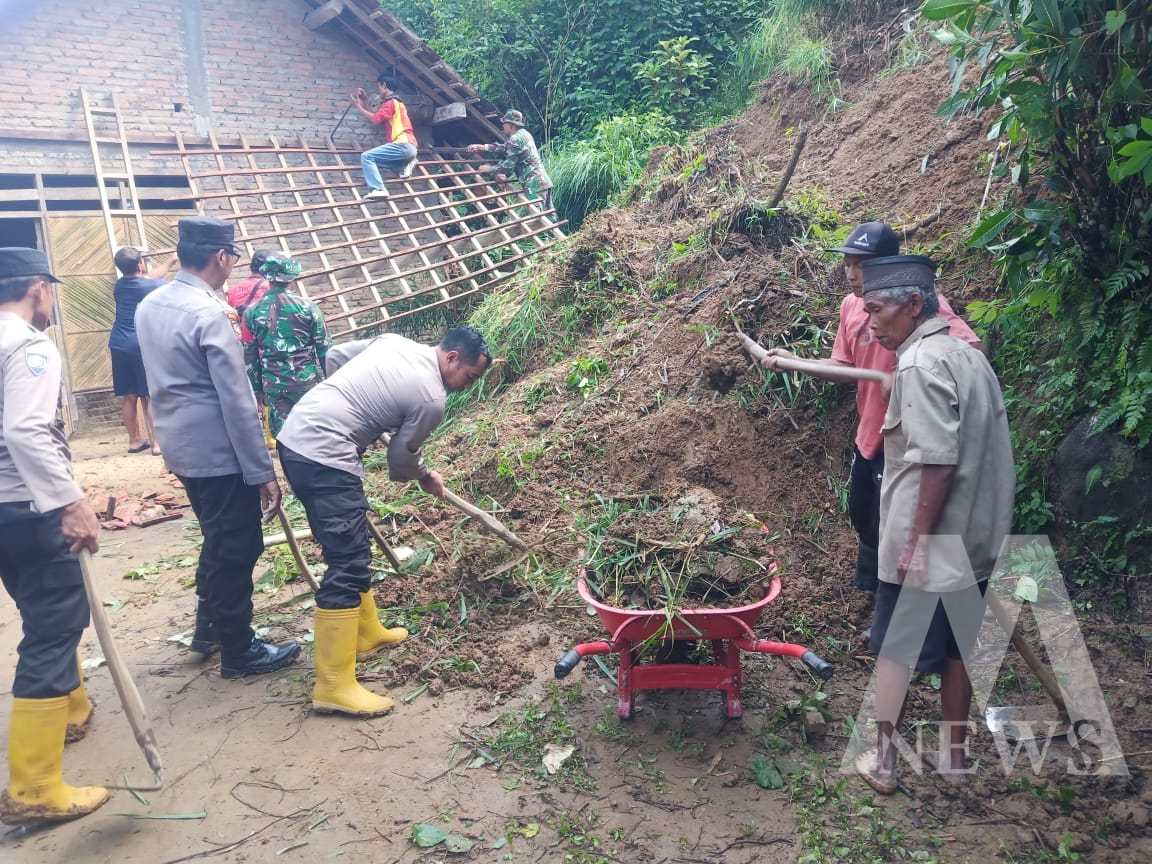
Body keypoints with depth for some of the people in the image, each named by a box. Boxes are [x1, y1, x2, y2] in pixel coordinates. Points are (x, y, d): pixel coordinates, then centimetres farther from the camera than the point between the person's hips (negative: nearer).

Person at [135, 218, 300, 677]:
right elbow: (237, 403, -21)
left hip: (181, 447, 9)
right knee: (236, 549, 4)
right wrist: (263, 472, -17)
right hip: (218, 453, -9)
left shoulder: (149, 305, 7)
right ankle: (239, 651, 17)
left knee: (217, 540, 24)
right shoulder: (210, 315, -20)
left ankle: (208, 629, 37)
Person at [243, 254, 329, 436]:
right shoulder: (307, 307, -7)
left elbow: (250, 356, 4)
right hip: (306, 381, -1)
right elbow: (323, 348, -3)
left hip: (273, 386, 1)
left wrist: (257, 389, 14)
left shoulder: (252, 312, -1)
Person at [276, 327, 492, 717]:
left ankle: (366, 632, 34)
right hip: (324, 458, -10)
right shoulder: (431, 400, -10)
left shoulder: (394, 341, 12)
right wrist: (427, 478, 23)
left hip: (294, 437, 10)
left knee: (352, 552, 20)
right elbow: (400, 459, 2)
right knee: (349, 565, -9)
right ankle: (333, 686, -7)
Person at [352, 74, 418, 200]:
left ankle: (377, 189, -29)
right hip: (408, 147, 10)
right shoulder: (395, 102, 27)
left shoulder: (390, 102, -4)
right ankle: (404, 165, 8)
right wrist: (365, 102, 23)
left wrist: (358, 107, 0)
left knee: (366, 157, -14)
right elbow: (376, 116, 30)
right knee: (374, 158, 25)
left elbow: (375, 119, -11)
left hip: (402, 145, -10)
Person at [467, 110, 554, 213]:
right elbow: (505, 148, 26)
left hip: (534, 184, -10)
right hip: (544, 181, 10)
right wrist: (482, 147, 25)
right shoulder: (523, 133, 18)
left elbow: (509, 164, -12)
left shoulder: (515, 139, -12)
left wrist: (490, 168, 1)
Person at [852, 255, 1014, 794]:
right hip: (972, 535, 8)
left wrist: (918, 540, -20)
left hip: (927, 538, -8)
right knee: (956, 647, 18)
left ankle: (883, 761, 17)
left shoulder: (921, 363, -17)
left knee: (895, 647, 6)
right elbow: (976, 451, 14)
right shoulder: (967, 355, 11)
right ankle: (954, 753, 31)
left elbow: (938, 459, -24)